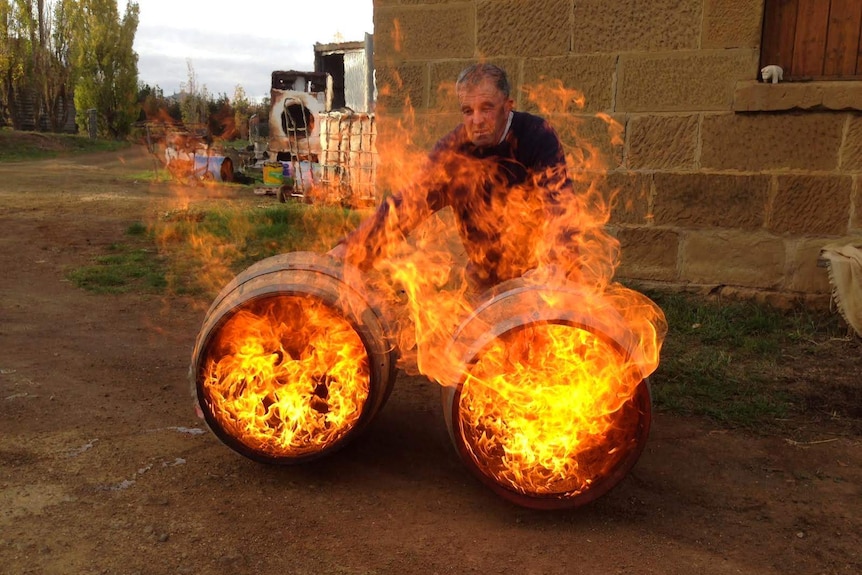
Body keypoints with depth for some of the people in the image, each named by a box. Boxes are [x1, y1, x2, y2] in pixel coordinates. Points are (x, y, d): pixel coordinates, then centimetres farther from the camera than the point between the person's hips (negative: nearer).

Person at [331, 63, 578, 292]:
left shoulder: (538, 136, -19)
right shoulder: (453, 148, -10)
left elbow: (558, 203, -32)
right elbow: (411, 202, -11)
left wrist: (556, 262, -51)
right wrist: (352, 248, -20)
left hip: (539, 272, -3)